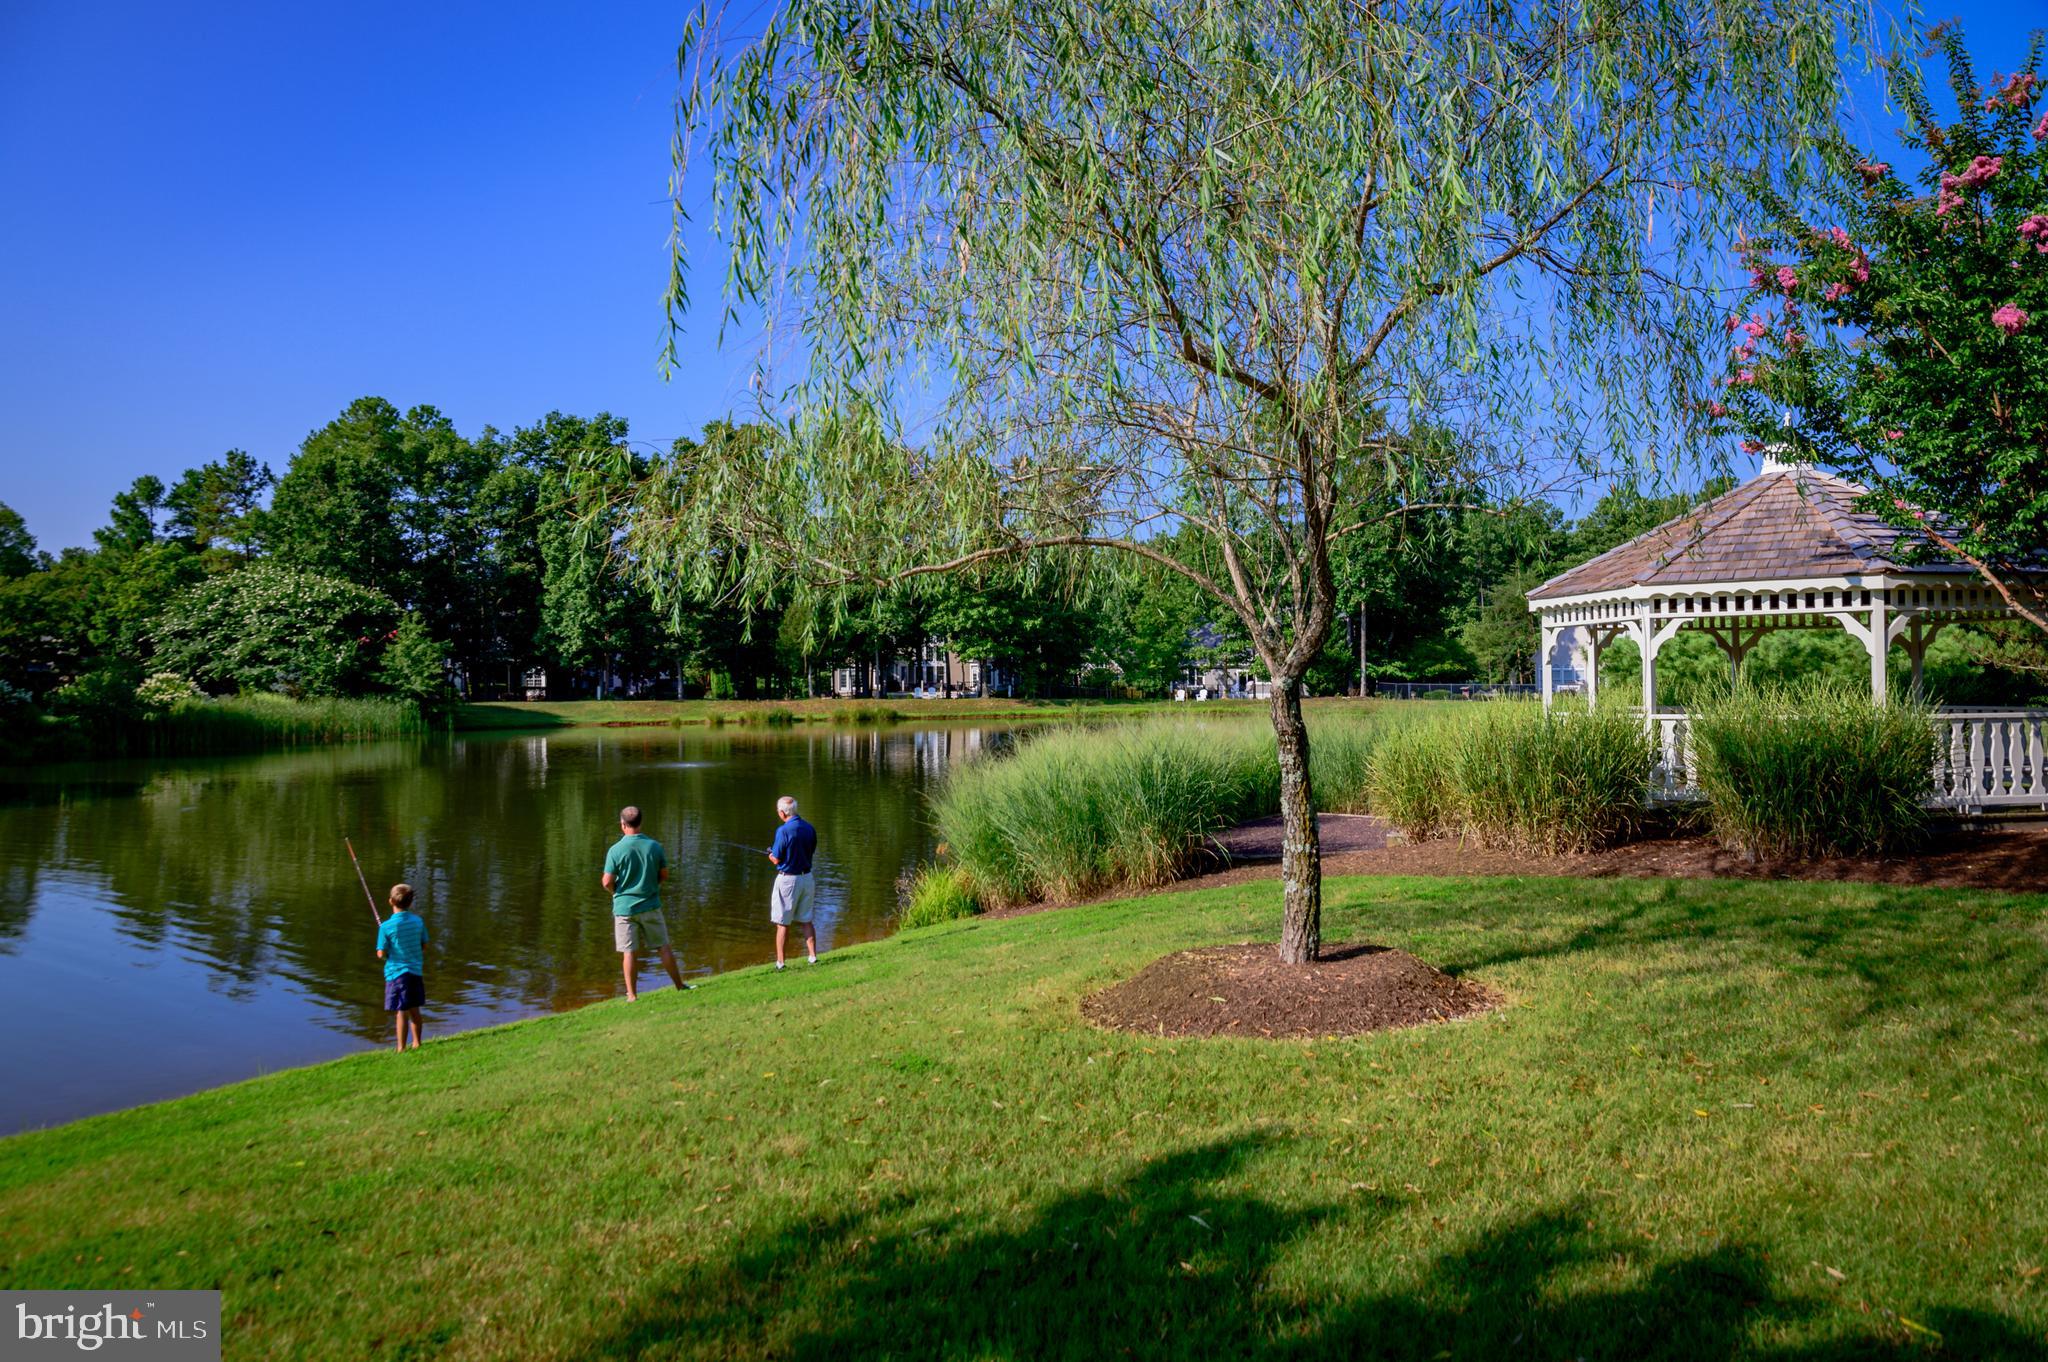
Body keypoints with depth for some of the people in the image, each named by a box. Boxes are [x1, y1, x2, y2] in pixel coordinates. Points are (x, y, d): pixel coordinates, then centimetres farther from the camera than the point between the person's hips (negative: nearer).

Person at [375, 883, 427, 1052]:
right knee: (414, 1010, 16)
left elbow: (381, 954, -11)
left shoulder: (387, 926, -14)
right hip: (416, 971, 4)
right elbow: (424, 947, 7)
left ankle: (401, 1049, 6)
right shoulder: (418, 921, -1)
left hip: (396, 973, -4)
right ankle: (416, 1043, 26)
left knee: (401, 1012, 0)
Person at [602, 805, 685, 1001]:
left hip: (624, 907, -2)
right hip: (650, 906, 2)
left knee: (630, 952, 5)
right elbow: (664, 875, 3)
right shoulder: (654, 846, -5)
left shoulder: (615, 850, -12)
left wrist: (617, 891, 11)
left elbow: (607, 882, -10)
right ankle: (679, 986, 19)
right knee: (663, 947, 11)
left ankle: (632, 995, 10)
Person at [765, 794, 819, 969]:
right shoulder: (810, 829, 2)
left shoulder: (783, 831, -17)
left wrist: (770, 854, 9)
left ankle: (780, 962, 6)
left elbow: (776, 859, -13)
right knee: (806, 920, 15)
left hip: (788, 879, -6)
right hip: (807, 877, 6)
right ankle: (813, 956, 15)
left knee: (783, 923, 3)